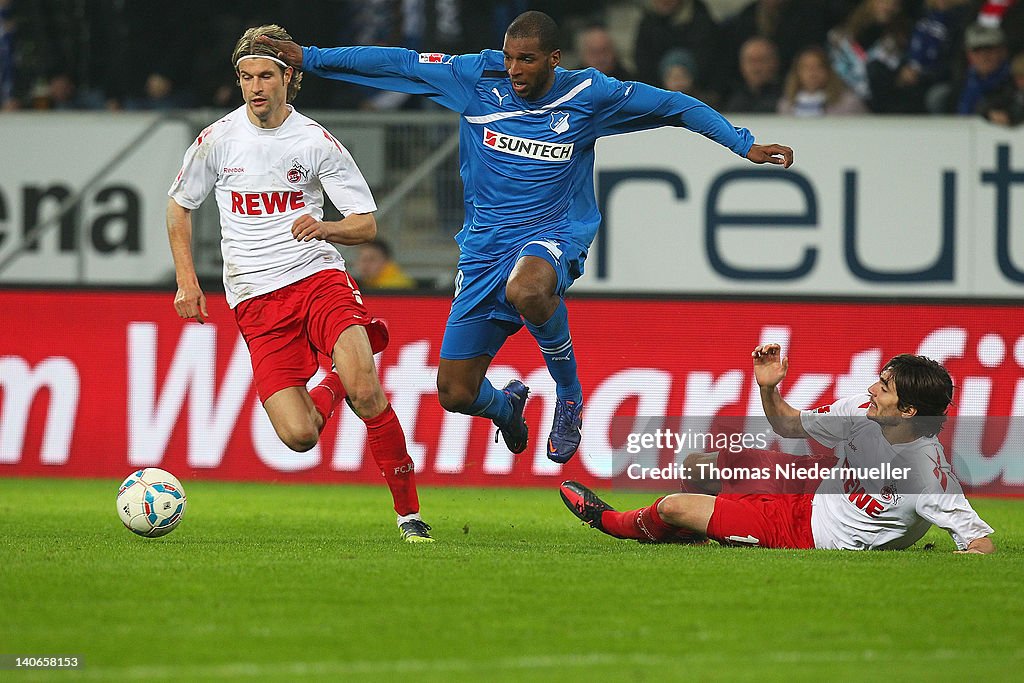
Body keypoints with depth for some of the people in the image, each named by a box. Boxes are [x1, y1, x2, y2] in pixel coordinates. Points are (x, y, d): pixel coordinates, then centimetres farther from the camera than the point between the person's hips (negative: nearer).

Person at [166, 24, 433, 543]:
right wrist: (186, 280, 10)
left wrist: (323, 228, -20)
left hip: (319, 276, -1)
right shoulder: (217, 140, 2)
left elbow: (366, 225, 1)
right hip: (255, 300, 1)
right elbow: (179, 205, 19)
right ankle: (327, 391, 23)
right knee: (298, 436, -14)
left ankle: (408, 511, -10)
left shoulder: (316, 142, -2)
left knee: (365, 391, -27)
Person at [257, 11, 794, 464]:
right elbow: (398, 63, 3)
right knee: (455, 394, -2)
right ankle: (507, 405, 38)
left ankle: (569, 395, -13)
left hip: (553, 234, -3)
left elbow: (675, 106, 4)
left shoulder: (588, 95, -6)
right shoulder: (477, 78, -2)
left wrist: (744, 145, 2)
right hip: (485, 244, 3)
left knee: (527, 290, -42)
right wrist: (309, 58, 1)